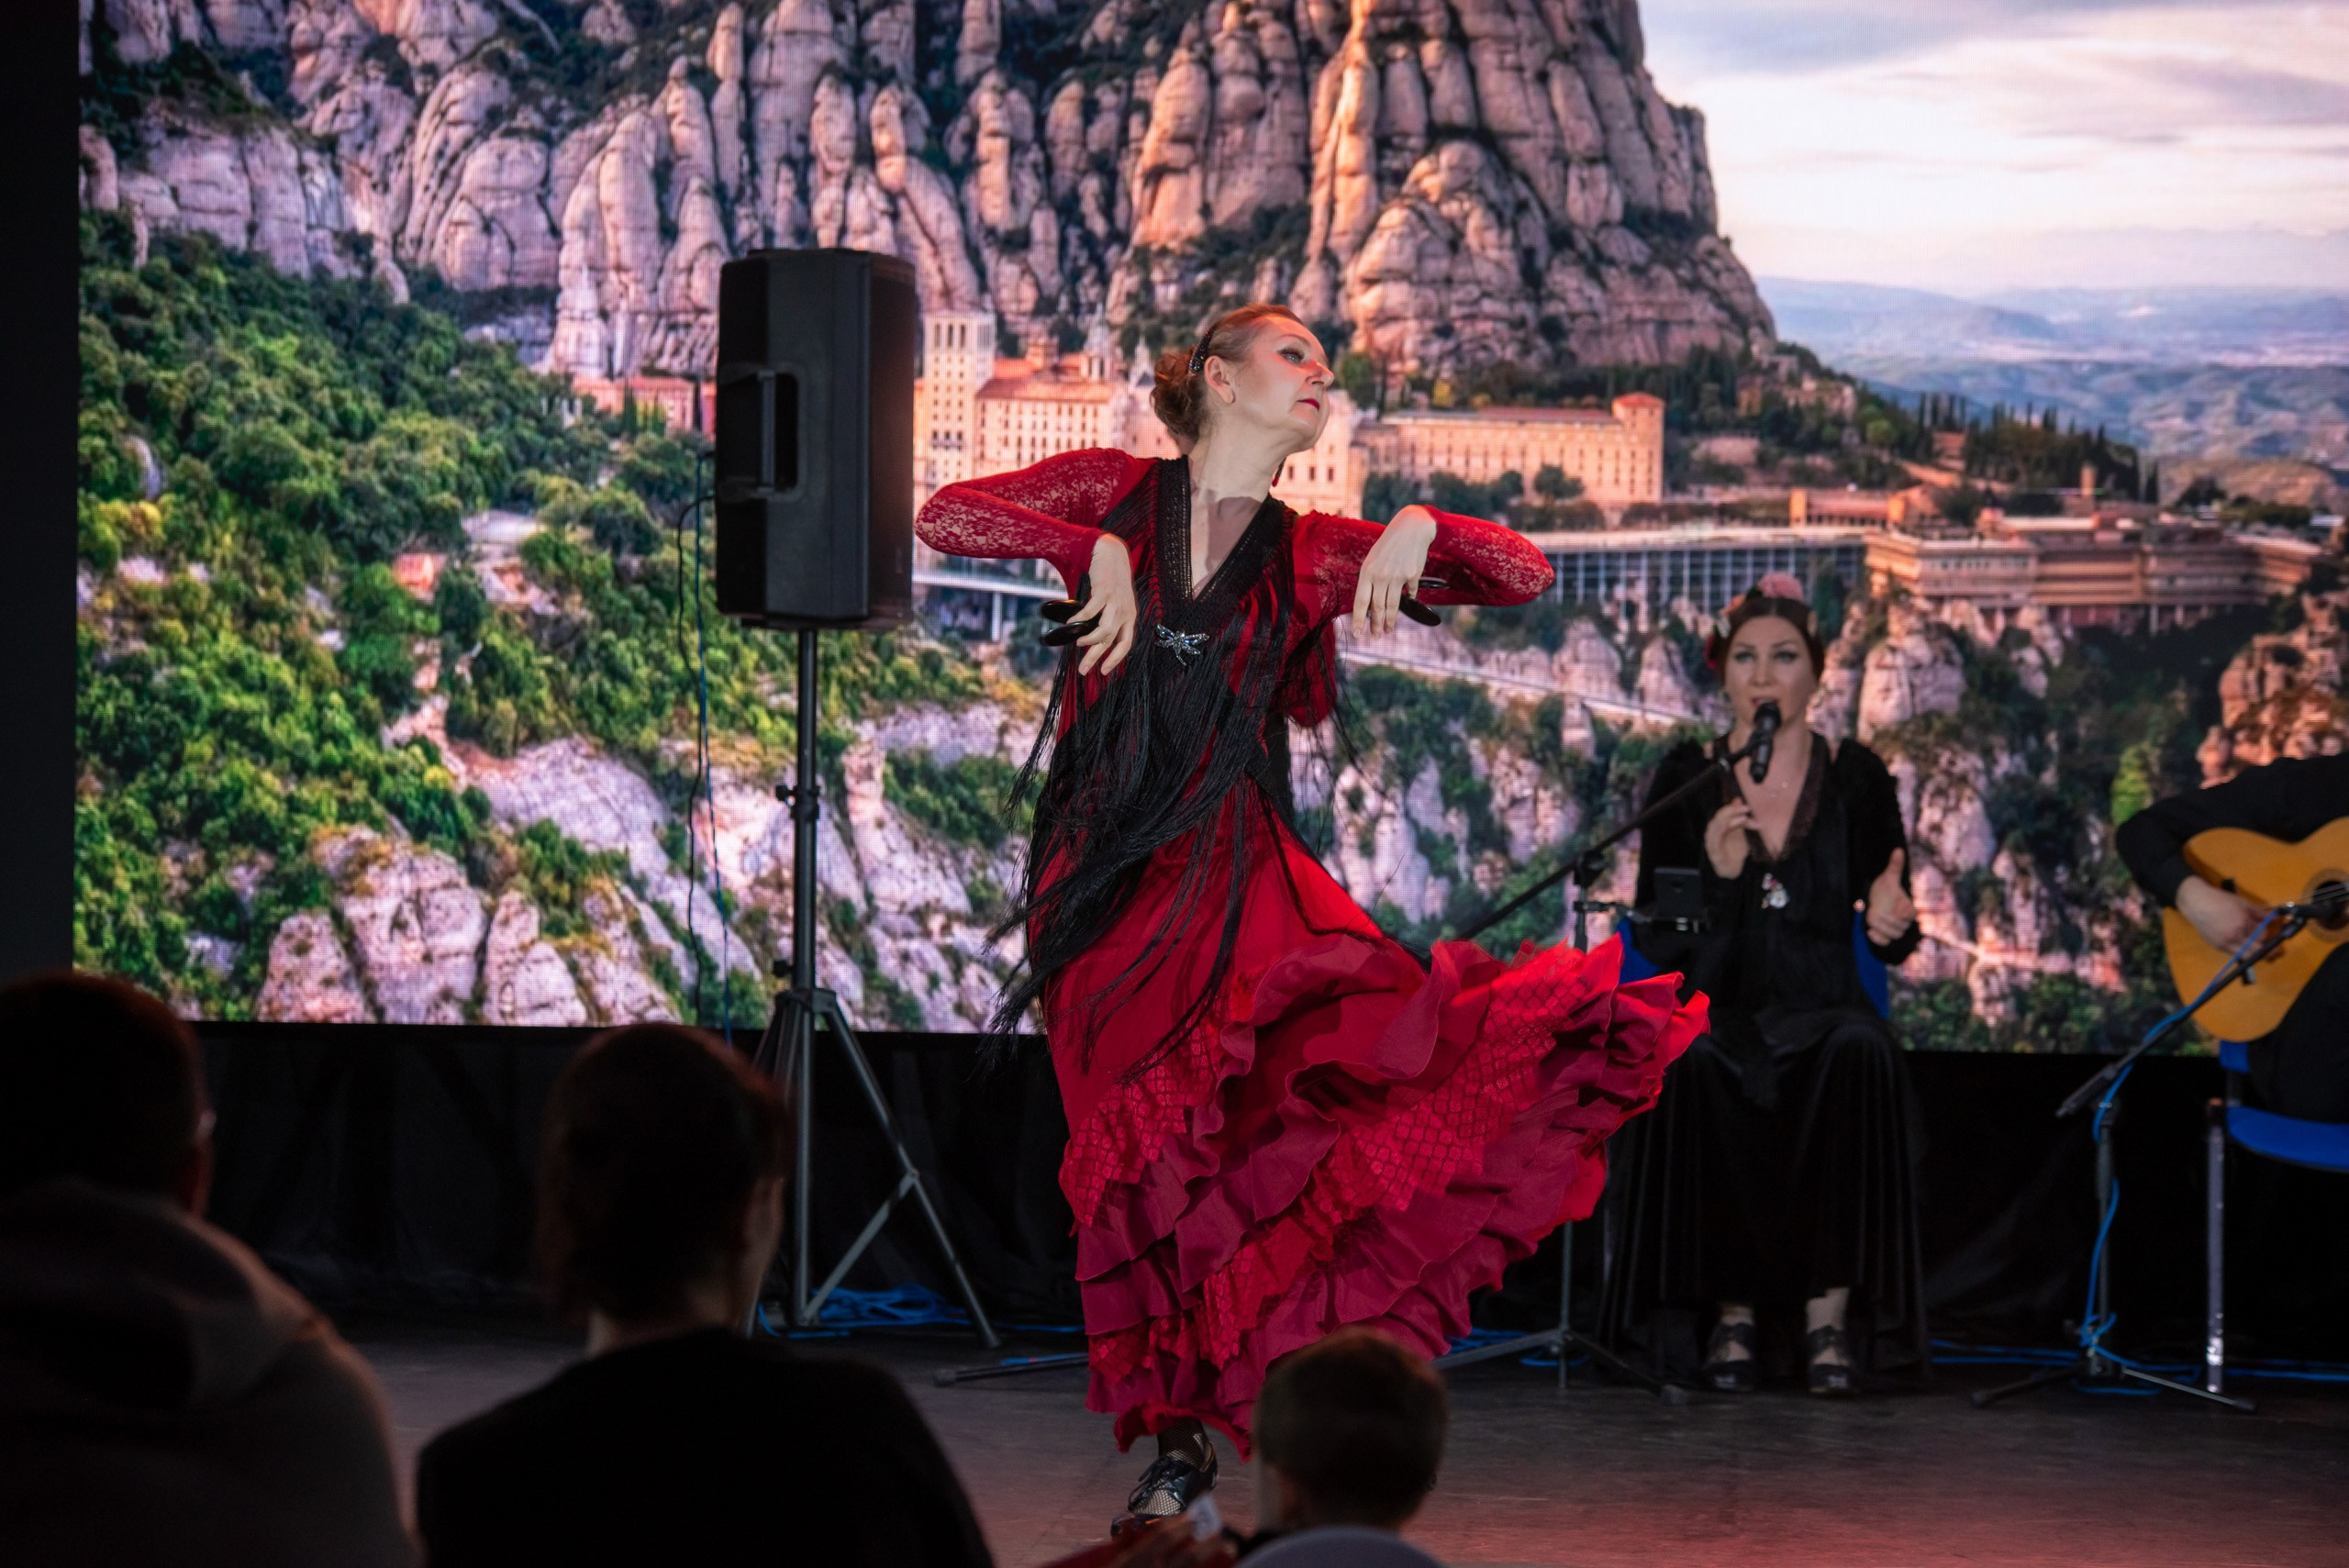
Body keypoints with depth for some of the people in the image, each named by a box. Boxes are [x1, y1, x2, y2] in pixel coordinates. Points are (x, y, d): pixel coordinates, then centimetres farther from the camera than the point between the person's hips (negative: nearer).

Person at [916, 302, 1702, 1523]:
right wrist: (1093, 548, -9)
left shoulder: (1311, 553, 12)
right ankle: (1180, 1442, 6)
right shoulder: (1116, 496, 10)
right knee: (1138, 1152, -5)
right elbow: (944, 516, 0)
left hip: (1229, 864, 1)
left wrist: (1419, 527, -8)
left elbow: (1525, 576, 10)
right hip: (1099, 873, 0)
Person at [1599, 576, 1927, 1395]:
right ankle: (1730, 1308, -24)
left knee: (1861, 1053, -35)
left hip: (1821, 1013, 0)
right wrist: (1715, 875, -18)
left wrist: (1889, 919, -18)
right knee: (1690, 1066, -35)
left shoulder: (1857, 777, 4)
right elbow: (1656, 938, 1)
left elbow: (1889, 939, 7)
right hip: (1717, 1010, 0)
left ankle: (1831, 1312, -29)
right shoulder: (1686, 778, 3)